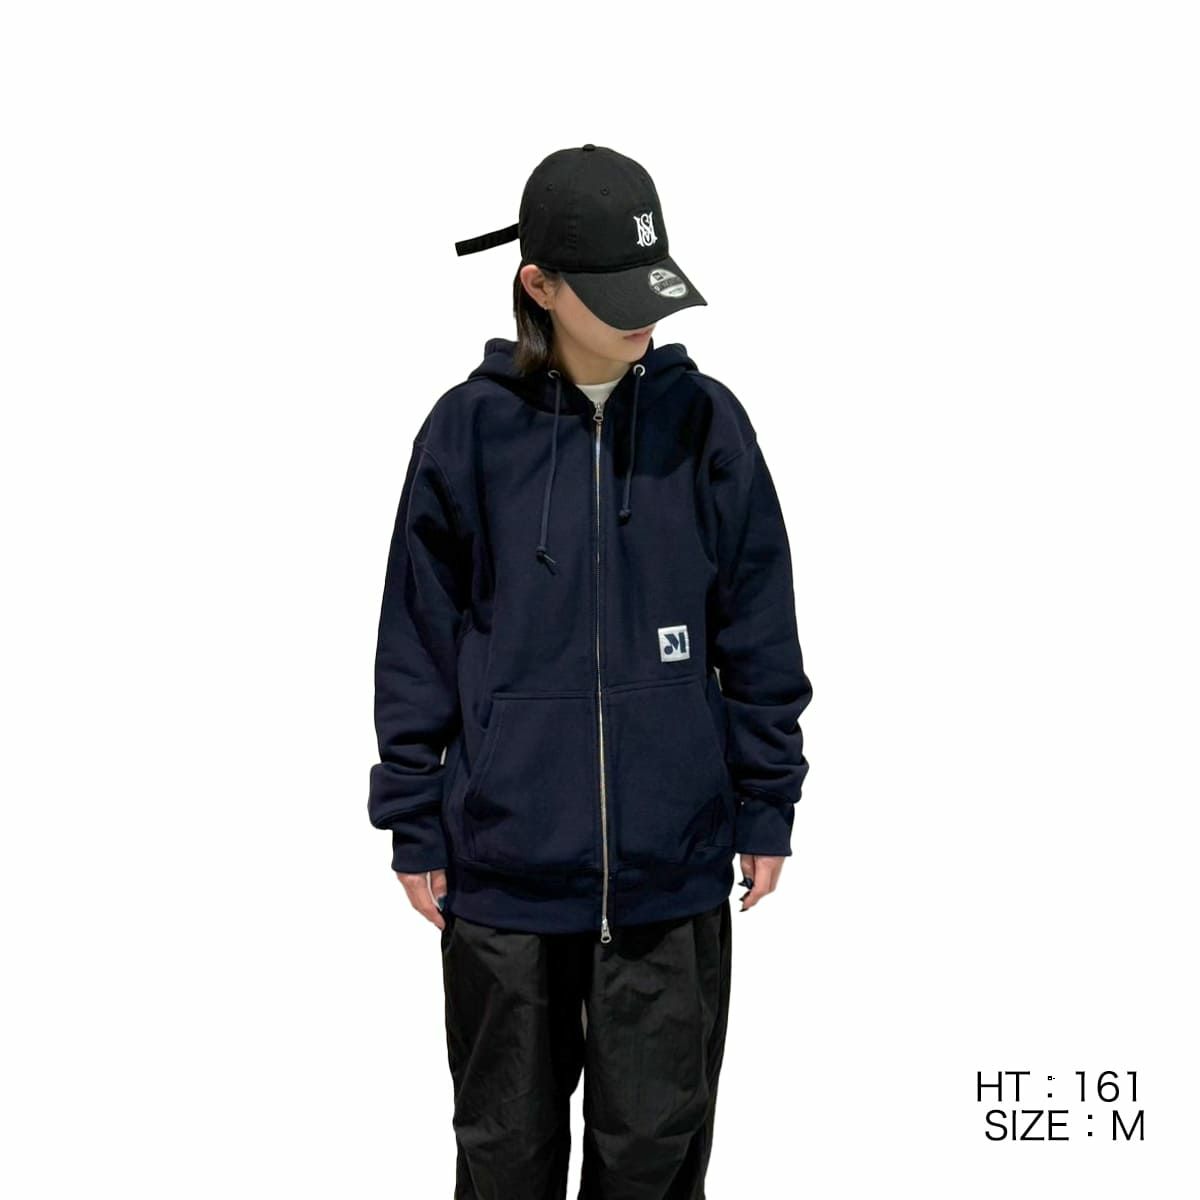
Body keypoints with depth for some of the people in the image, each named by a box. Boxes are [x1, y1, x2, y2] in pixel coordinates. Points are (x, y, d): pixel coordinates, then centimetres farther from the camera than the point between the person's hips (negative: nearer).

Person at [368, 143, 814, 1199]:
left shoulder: (705, 421, -2)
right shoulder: (470, 429, -5)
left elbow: (759, 636, 3)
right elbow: (418, 642, 0)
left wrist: (767, 808, 3)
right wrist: (414, 825, 1)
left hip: (672, 864, 1)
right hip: (502, 864, 0)